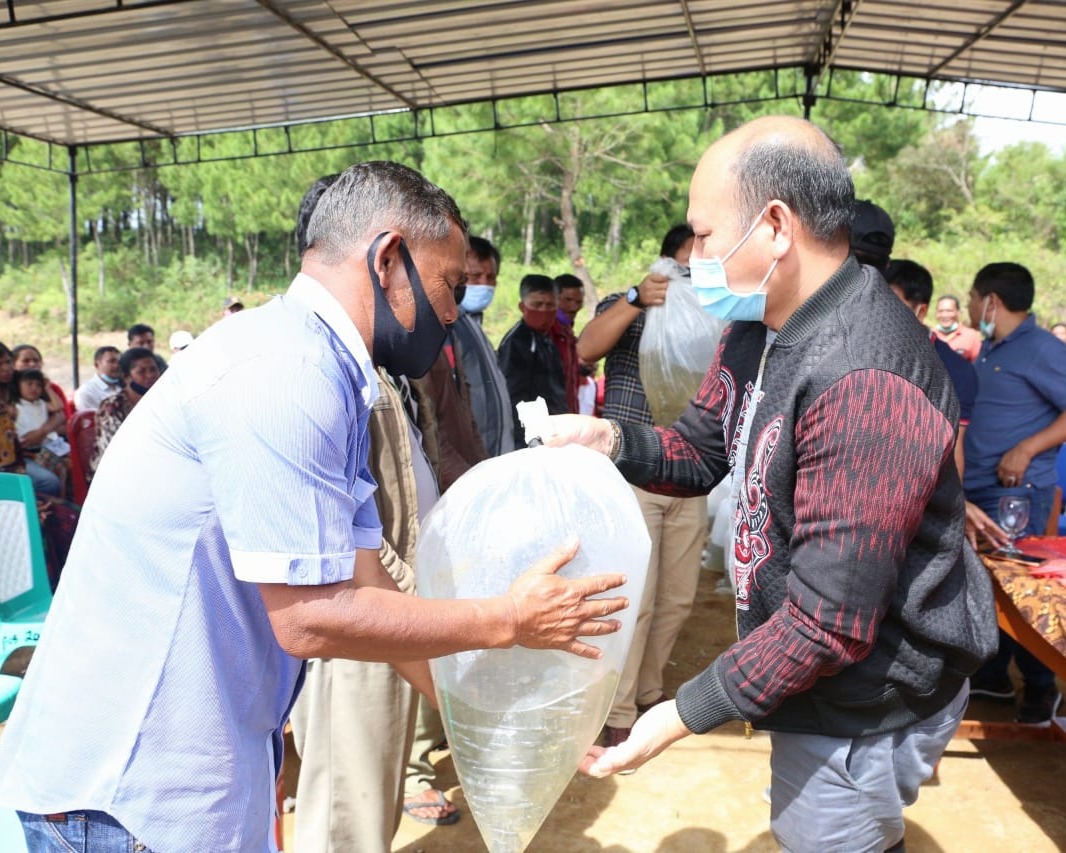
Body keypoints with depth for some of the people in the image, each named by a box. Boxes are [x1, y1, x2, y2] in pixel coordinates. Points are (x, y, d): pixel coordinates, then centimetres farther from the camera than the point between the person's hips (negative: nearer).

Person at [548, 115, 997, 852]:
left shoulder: (862, 383, -32)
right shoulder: (760, 328, -1)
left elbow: (831, 621, -30)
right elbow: (701, 452, 8)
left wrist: (685, 714, -22)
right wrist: (610, 440, -13)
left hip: (862, 710, -8)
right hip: (821, 683, 8)